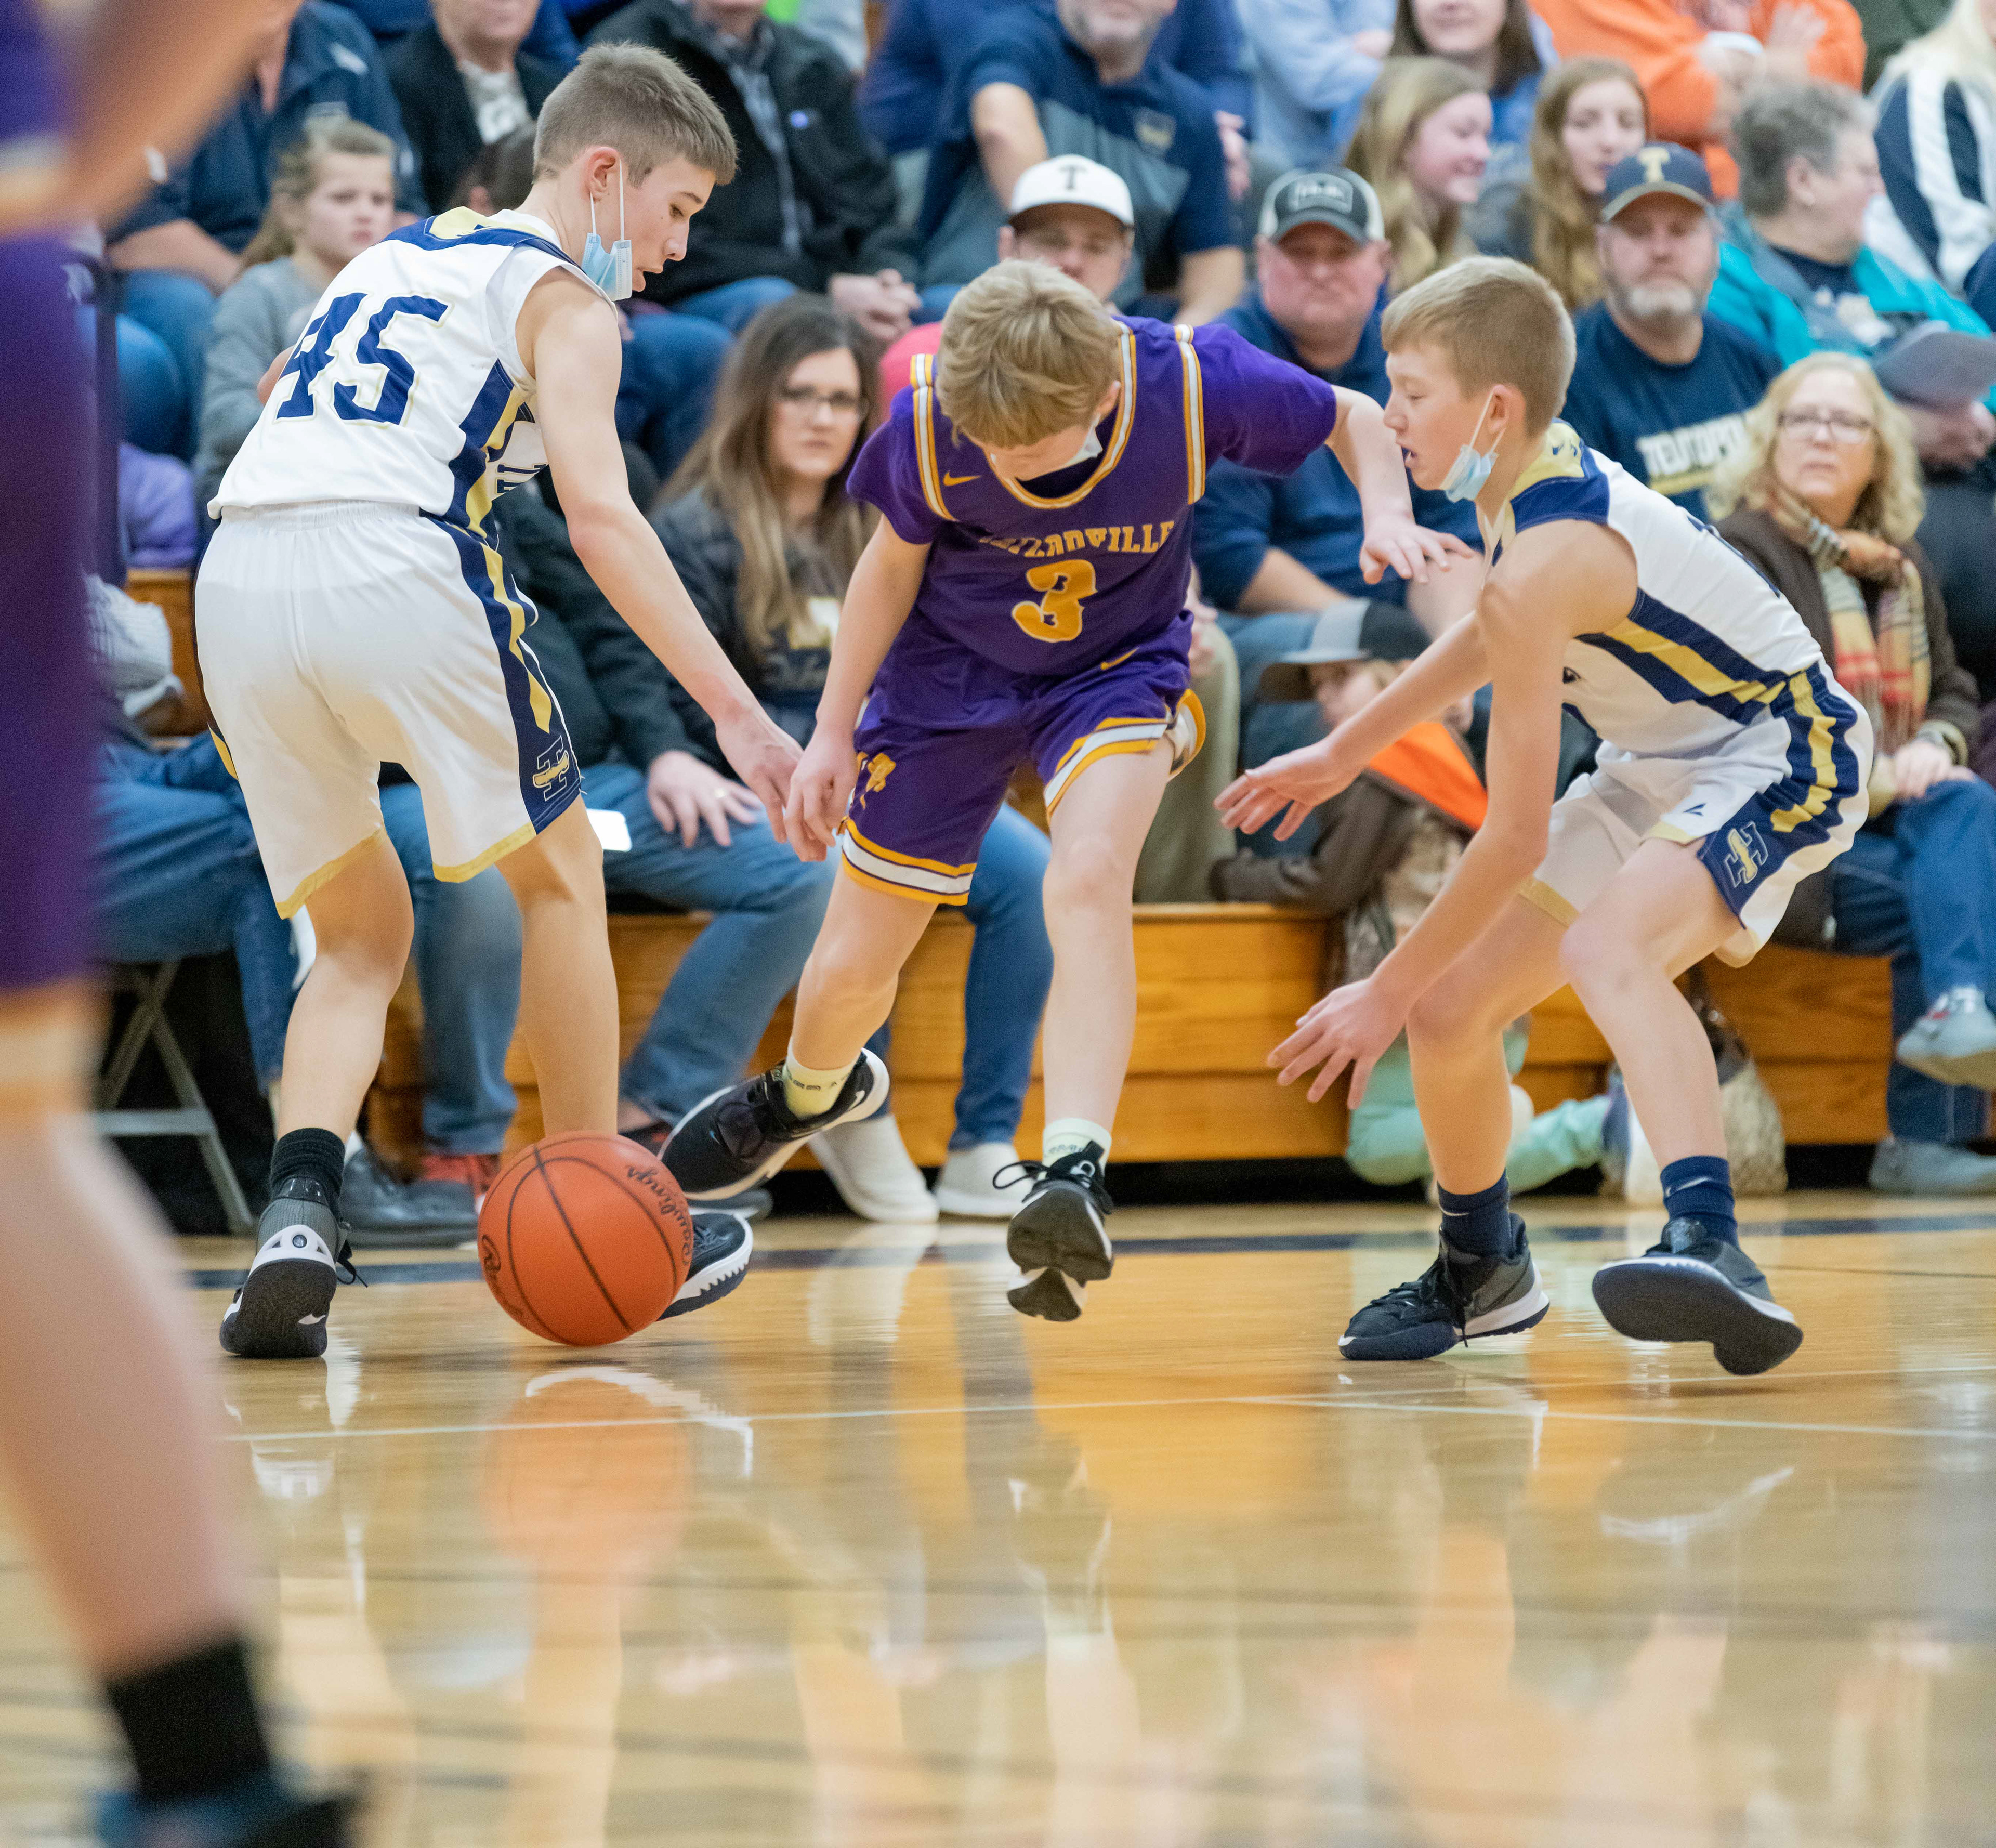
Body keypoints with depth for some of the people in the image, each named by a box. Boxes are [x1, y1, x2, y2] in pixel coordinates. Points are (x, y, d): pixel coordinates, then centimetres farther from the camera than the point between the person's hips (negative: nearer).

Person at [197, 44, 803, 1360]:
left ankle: (299, 1213, -6)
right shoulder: (564, 297, 7)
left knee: (363, 933, 18)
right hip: (393, 571, -6)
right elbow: (600, 514, -6)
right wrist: (738, 713, -9)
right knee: (560, 870, 16)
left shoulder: (389, 258, 29)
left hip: (238, 578, 6)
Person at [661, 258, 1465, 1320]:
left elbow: (1353, 417, -9)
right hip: (950, 676, 1)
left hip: (1117, 667, -1)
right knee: (851, 970, 9)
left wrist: (1387, 512, -29)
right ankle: (807, 1097, 46)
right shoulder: (930, 423, -27)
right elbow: (895, 563, -6)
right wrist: (833, 735, -1)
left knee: (1087, 879, -33)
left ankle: (1073, 1174, -39)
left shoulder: (1191, 384, -29)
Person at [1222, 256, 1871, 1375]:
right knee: (1449, 1012, 8)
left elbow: (1516, 836, -24)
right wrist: (1344, 755, 29)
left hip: (1782, 751, -10)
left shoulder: (1547, 561, -28)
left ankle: (1711, 1247, -57)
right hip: (1662, 771, 10)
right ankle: (1484, 1274, 33)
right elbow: (1499, 634, 23)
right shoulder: (1541, 469, -1)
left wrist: (1387, 992, -15)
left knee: (1604, 950, -39)